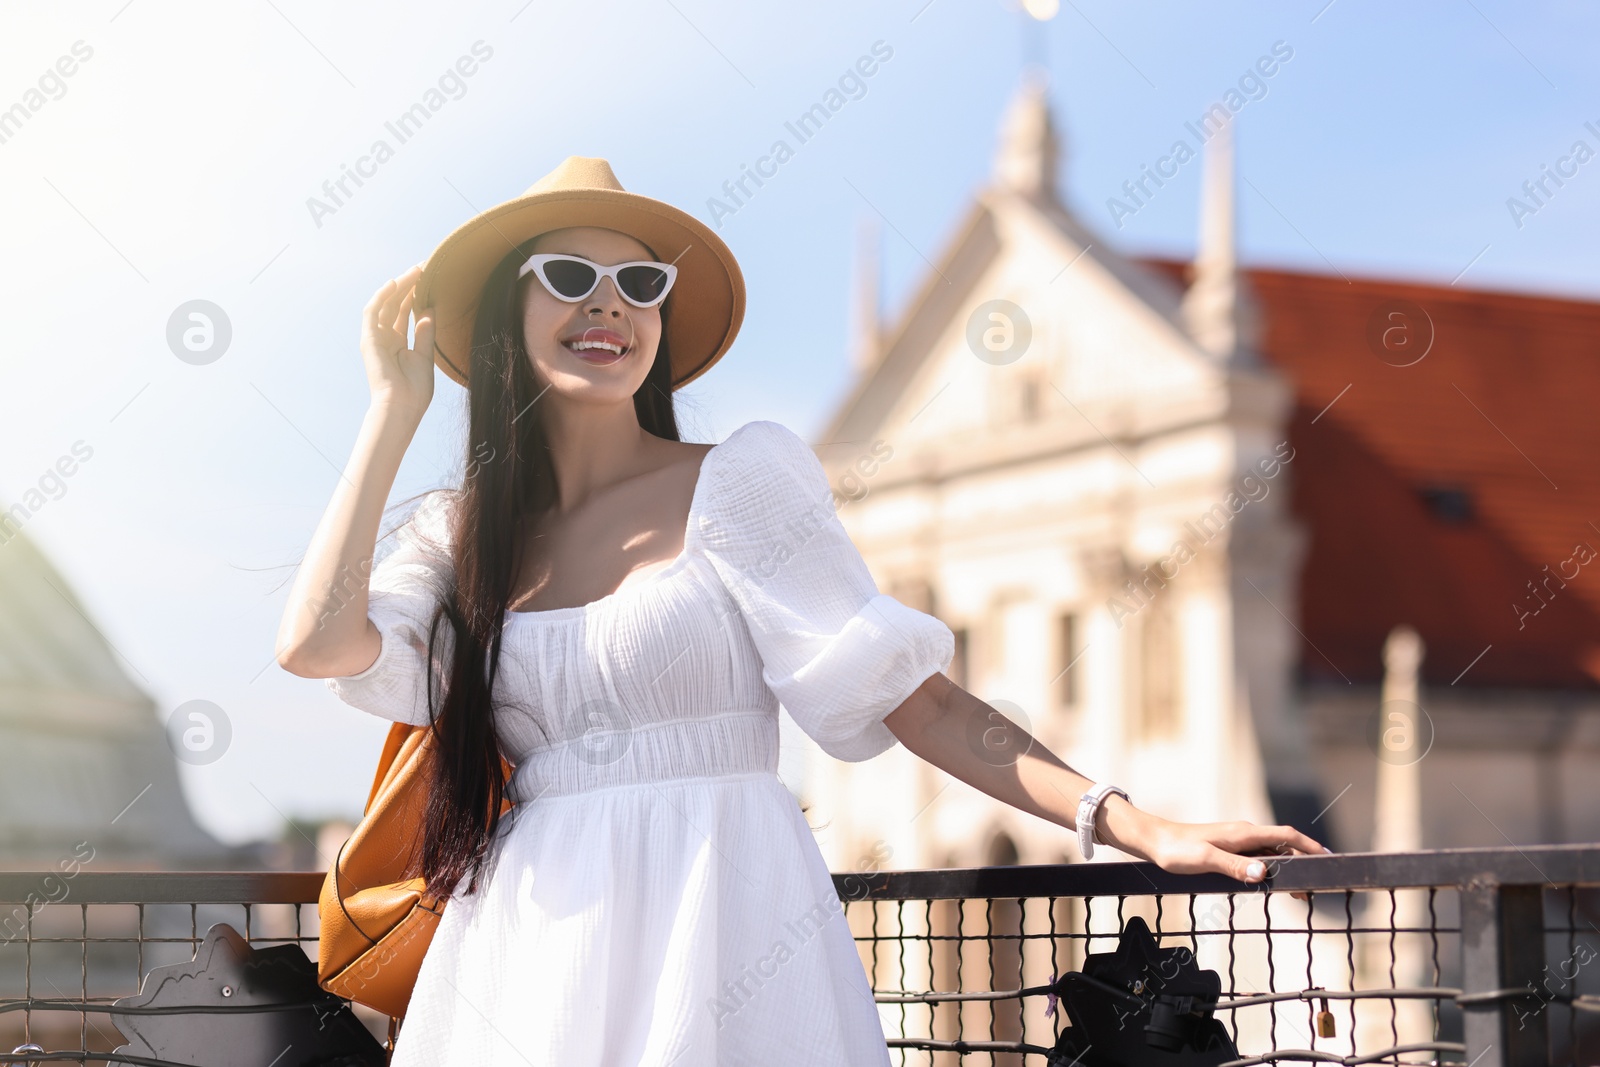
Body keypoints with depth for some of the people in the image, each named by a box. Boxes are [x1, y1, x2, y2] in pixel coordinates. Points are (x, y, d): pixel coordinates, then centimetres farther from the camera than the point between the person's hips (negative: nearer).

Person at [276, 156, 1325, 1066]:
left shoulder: (736, 481, 2)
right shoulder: (465, 531, 13)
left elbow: (916, 698, -4)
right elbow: (316, 642, -6)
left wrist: (1135, 825, -15)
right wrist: (397, 406, 4)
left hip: (720, 924, -3)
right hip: (525, 949, 4)